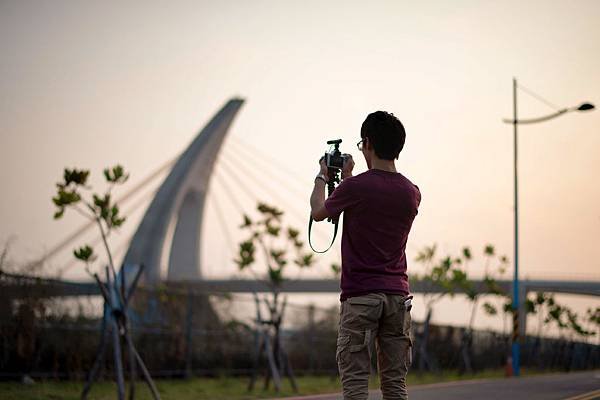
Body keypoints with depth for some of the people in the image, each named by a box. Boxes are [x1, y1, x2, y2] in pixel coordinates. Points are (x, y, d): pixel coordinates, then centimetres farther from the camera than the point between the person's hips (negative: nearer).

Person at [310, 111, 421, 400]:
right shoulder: (412, 194, 5)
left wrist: (322, 178, 27)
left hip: (360, 297, -5)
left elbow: (318, 212, 9)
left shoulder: (354, 188, -10)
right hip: (398, 295, 5)